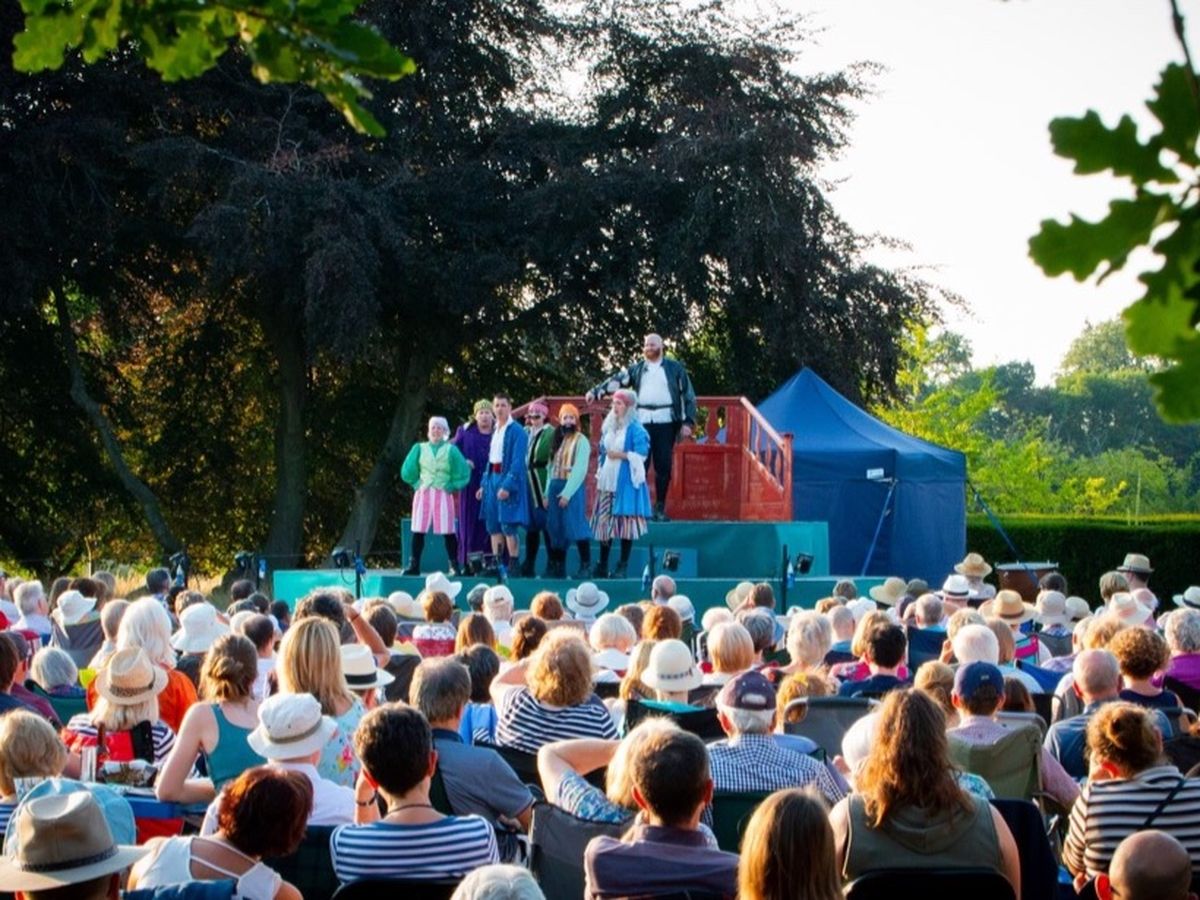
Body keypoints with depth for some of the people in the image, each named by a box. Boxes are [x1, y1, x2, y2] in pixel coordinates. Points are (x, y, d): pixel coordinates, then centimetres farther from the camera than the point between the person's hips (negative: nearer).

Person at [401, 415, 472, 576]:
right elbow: (408, 472, 15)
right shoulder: (420, 448, 12)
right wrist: (416, 484, 5)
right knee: (418, 530, -2)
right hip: (423, 494, 2)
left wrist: (451, 486, -4)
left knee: (448, 531, -5)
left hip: (443, 494, -2)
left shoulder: (451, 450, 7)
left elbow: (463, 473, 4)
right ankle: (414, 565, 1)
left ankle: (454, 565, -1)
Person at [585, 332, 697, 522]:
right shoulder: (636, 369, 12)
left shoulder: (675, 368, 8)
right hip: (642, 421, 1)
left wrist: (688, 422, -1)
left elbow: (688, 395, 7)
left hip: (666, 422, -1)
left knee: (663, 466, 0)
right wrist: (596, 391, -12)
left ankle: (660, 508, 7)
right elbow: (616, 380, 3)